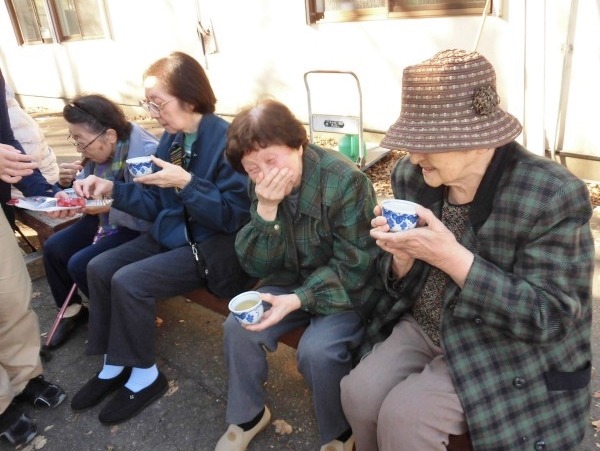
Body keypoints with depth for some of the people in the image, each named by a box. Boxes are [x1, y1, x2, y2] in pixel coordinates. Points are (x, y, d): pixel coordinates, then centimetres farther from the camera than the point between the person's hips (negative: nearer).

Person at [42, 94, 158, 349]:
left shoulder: (146, 154, -29)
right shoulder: (100, 149, -4)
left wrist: (111, 206, -37)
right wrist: (70, 182, -11)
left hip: (138, 231, -9)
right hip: (105, 220, 9)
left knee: (81, 264, -18)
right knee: (54, 248, 2)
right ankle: (71, 309, 23)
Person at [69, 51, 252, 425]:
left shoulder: (227, 140, -20)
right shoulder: (172, 138, 5)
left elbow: (236, 216, -23)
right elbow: (158, 203, 9)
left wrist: (186, 182, -27)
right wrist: (112, 188, -4)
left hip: (214, 246, -9)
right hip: (171, 234, 9)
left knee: (128, 282, -20)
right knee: (99, 268, 1)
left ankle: (144, 375, 4)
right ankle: (115, 364, 16)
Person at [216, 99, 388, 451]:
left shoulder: (345, 181, -25)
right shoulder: (261, 187, -6)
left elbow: (352, 267, -22)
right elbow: (257, 266, -9)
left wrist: (298, 300, -33)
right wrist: (266, 211, -26)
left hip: (348, 289, -5)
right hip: (293, 281, 6)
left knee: (316, 351, -27)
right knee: (238, 327, -12)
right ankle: (247, 416, 14)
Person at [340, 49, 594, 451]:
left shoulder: (554, 196, -22)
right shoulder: (413, 176, -5)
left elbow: (551, 318, -23)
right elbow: (404, 284, 5)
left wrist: (452, 257, -33)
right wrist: (401, 253, -21)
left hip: (509, 352, -5)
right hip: (425, 327, 5)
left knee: (403, 416, -21)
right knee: (359, 394, -14)